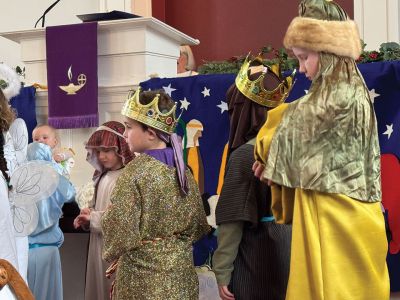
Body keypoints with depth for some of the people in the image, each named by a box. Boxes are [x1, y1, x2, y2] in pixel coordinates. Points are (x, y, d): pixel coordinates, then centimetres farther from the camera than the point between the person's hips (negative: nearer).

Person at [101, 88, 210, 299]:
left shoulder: (136, 171, -17)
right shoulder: (182, 169, 1)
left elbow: (120, 227, -17)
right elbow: (197, 225, 9)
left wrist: (112, 253, 3)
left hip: (143, 274, -6)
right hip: (181, 270, 6)